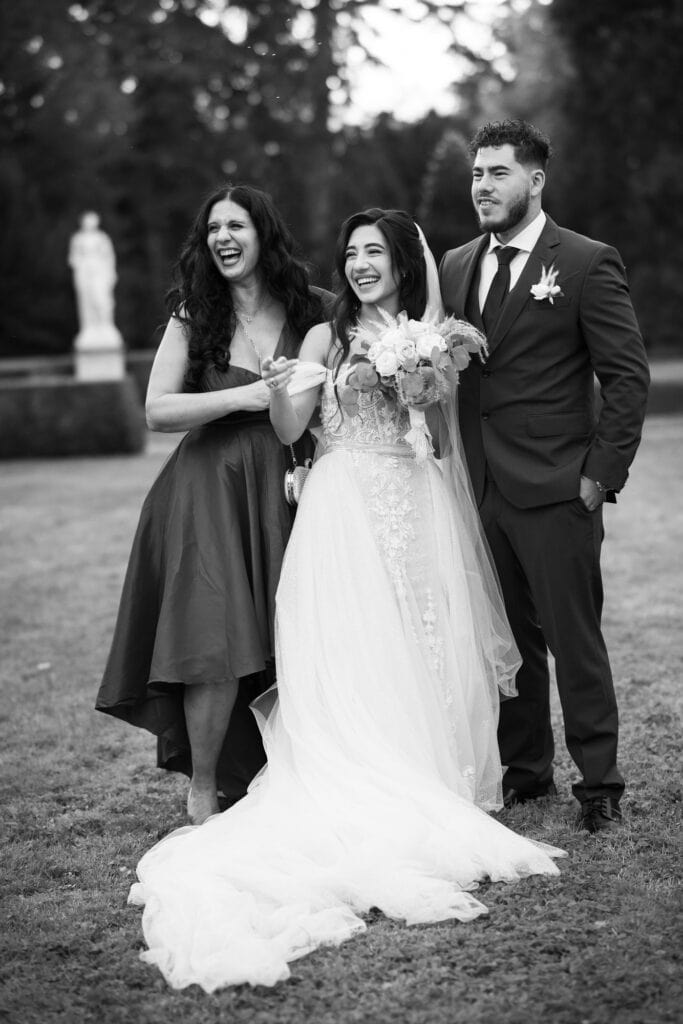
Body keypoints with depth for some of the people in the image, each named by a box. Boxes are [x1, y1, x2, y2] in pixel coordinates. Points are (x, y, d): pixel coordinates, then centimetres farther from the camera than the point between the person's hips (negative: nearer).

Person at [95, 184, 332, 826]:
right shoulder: (194, 317, 2)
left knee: (289, 645, 2)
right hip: (210, 491, -2)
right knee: (217, 647, -9)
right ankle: (203, 790, 7)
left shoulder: (312, 311, 4)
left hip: (284, 491, 2)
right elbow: (157, 410, -5)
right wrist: (245, 398, -14)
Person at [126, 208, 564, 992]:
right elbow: (287, 433, -2)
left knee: (428, 650, 2)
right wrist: (280, 389, -23)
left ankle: (432, 796, 13)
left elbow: (449, 435, 10)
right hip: (347, 509, -2)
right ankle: (360, 803, 0)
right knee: (353, 659, -6)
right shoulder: (328, 336, 4)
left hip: (419, 508, 2)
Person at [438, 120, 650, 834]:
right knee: (506, 640, 10)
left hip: (555, 491, -5)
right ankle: (524, 771, 23)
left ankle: (599, 786, 11)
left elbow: (628, 376, -5)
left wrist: (602, 474, -10)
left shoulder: (587, 264, -4)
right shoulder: (454, 267, 13)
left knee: (574, 640, 0)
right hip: (479, 490, 5)